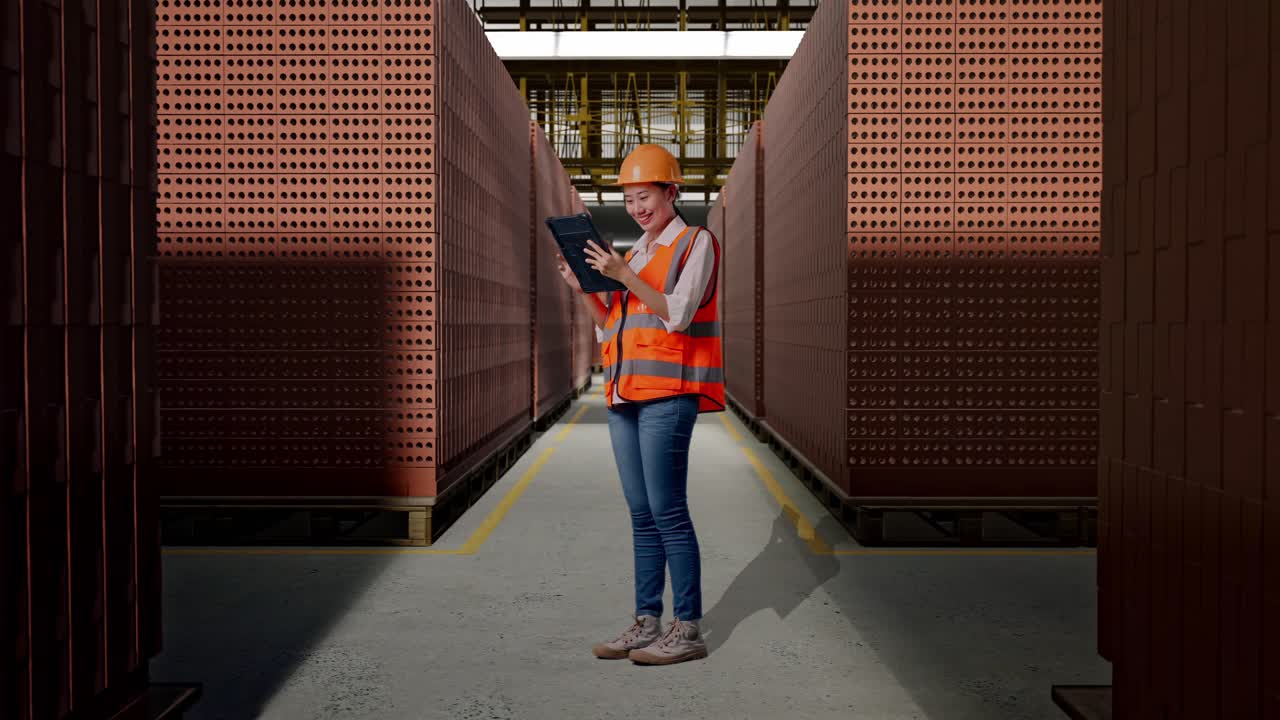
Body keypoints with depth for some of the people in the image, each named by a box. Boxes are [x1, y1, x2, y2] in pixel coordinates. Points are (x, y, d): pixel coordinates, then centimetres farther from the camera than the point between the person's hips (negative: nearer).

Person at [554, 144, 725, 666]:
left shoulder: (696, 243, 1)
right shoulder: (634, 255, 21)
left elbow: (677, 314, -12)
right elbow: (610, 330, 19)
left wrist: (621, 274, -17)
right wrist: (586, 289, 5)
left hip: (667, 393, -7)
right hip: (625, 396, 7)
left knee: (668, 512, -9)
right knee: (641, 515, 8)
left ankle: (688, 628, -3)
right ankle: (647, 622, 13)